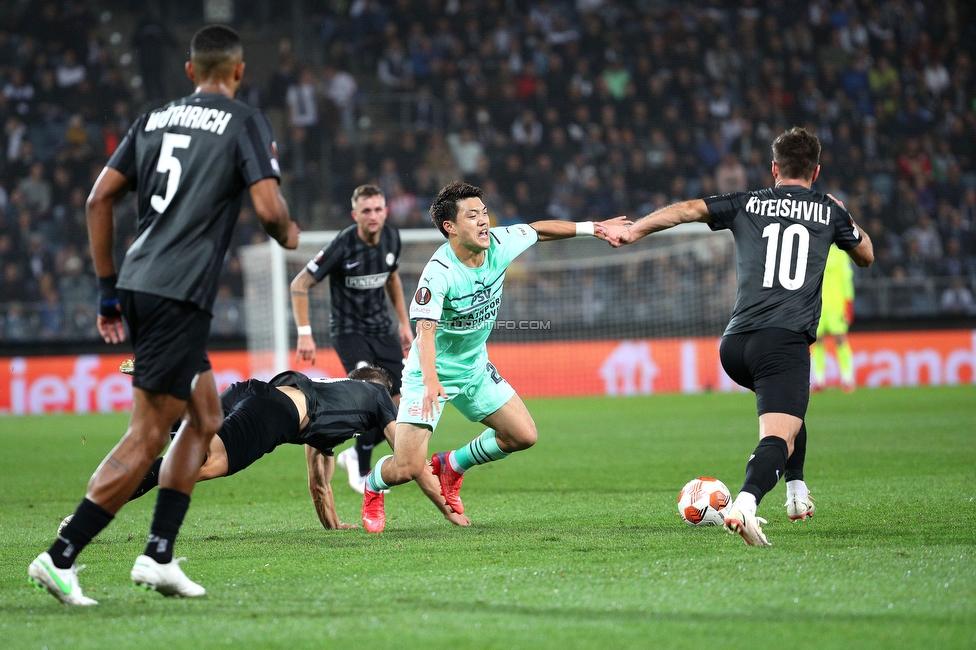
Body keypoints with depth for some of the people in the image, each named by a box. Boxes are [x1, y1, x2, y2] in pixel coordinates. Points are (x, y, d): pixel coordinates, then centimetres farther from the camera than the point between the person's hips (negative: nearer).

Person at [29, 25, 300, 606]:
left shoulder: (155, 119, 17)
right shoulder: (246, 123, 0)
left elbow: (100, 199, 13)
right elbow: (269, 208, -11)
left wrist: (107, 288, 17)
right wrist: (288, 234, 12)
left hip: (136, 283, 8)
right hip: (179, 295, -8)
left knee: (206, 418, 17)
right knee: (148, 436, -6)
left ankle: (159, 555, 12)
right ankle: (61, 557, -11)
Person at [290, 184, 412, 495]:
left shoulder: (391, 237, -1)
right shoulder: (342, 245, -20)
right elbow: (300, 285, -15)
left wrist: (404, 322, 17)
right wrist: (304, 333, -19)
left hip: (382, 329, 6)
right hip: (349, 330, -6)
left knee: (403, 404, -2)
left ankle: (355, 455, 20)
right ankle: (362, 474, -8)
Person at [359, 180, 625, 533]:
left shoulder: (500, 244, -11)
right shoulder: (440, 272, -30)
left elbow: (538, 230, 10)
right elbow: (425, 328, -37)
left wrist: (590, 228, 18)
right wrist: (430, 381, -52)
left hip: (475, 368, 7)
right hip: (431, 373, -7)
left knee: (524, 436, 3)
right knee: (407, 469, -15)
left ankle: (452, 464, 28)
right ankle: (372, 486, 22)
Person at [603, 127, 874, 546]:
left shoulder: (746, 204, 15)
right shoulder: (829, 211, 13)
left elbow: (686, 210, 4)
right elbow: (866, 256, 30)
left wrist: (633, 231, 11)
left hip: (735, 344, 4)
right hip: (785, 342, -4)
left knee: (786, 404, 34)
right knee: (778, 436, -18)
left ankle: (797, 492, 37)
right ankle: (746, 501, -46)